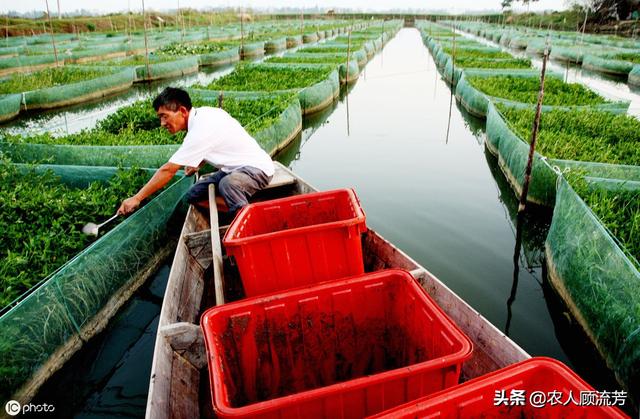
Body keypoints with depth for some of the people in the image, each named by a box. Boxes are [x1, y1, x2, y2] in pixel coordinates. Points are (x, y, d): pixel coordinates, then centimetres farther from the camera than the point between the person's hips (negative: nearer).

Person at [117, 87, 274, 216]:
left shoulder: (200, 130, -26)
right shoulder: (203, 112, 1)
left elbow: (168, 170, -23)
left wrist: (137, 198, -16)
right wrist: (198, 164, 16)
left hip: (258, 169, -10)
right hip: (236, 168, 10)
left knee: (228, 183, -42)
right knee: (194, 196, 3)